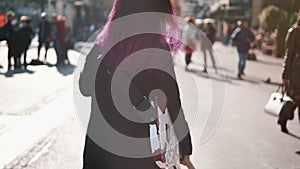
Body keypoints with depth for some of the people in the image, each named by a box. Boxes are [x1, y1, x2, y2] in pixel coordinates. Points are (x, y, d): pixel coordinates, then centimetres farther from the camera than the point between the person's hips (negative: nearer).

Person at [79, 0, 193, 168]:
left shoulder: (101, 47, -5)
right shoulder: (157, 51, -15)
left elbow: (85, 87, 7)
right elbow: (171, 103, -10)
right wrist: (184, 146, 1)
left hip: (99, 144, 3)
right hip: (141, 151, -3)